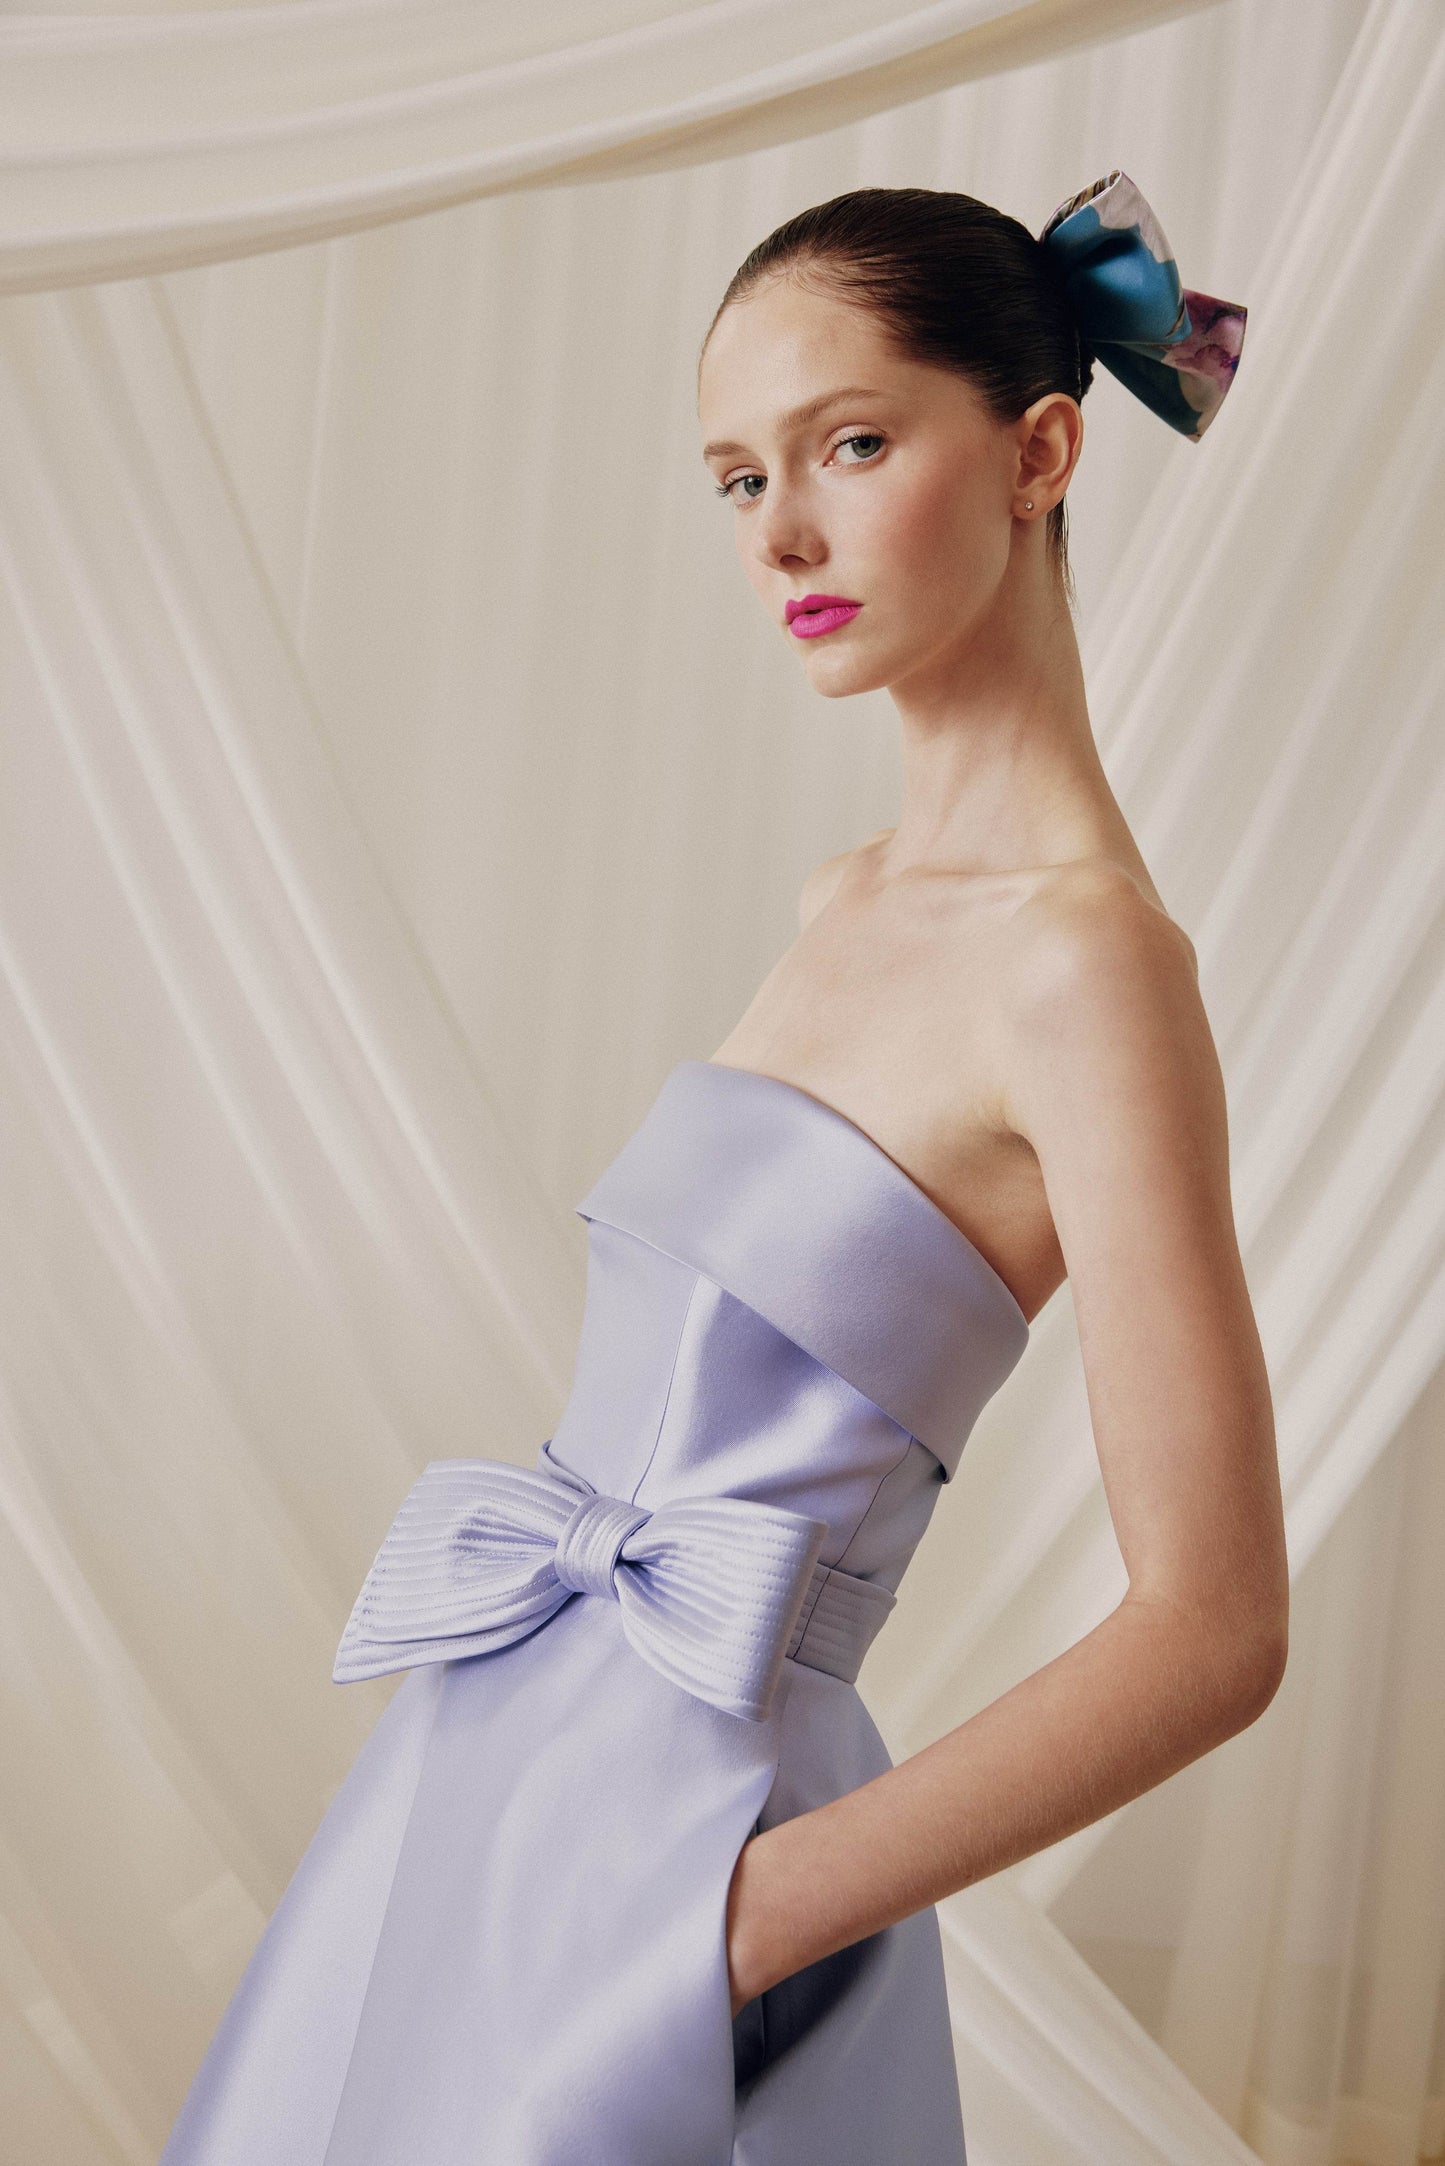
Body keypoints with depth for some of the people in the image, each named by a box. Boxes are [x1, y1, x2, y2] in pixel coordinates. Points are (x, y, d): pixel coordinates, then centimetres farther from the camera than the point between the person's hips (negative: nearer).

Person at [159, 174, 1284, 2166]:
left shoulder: (1085, 956, -17)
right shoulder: (849, 900, 7)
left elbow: (1211, 1630, -18)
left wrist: (747, 1917, -19)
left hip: (687, 1801, -7)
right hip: (495, 1753, 7)